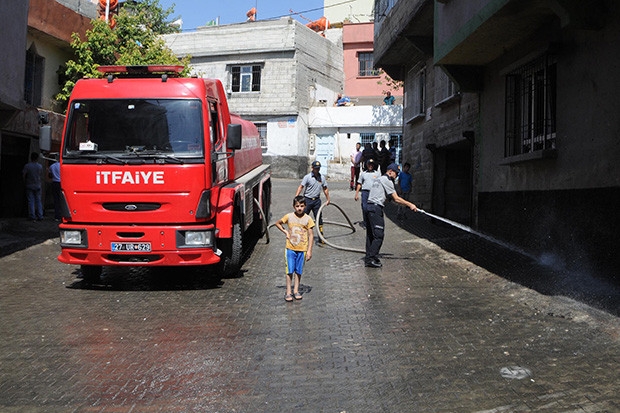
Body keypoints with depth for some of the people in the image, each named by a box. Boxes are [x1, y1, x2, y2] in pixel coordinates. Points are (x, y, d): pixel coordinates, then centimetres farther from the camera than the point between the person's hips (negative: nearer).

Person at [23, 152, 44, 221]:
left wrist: (25, 182, 4)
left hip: (29, 186, -2)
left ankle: (32, 216, 1)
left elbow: (23, 175, -10)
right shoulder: (40, 166, -2)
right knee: (38, 201, 8)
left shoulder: (27, 166, -9)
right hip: (38, 185, 2)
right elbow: (40, 175, 5)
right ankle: (40, 216, 5)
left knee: (31, 201, 2)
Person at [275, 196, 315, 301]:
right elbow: (277, 223, 14)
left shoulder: (308, 219, -4)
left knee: (298, 271, 9)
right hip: (290, 248, 0)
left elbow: (310, 235, -2)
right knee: (289, 271, -1)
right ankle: (288, 292, 6)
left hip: (302, 249, 0)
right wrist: (285, 231, 0)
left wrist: (309, 250, -7)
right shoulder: (289, 216, -3)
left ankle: (296, 290, 20)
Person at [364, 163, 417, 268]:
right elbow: (396, 199, -10)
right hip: (376, 209, -10)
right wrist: (410, 205, -5)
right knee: (379, 235, -8)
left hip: (369, 207, 10)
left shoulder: (379, 179, 23)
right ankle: (371, 259, -8)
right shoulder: (387, 181, -7)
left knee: (370, 234, 13)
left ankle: (368, 258, 18)